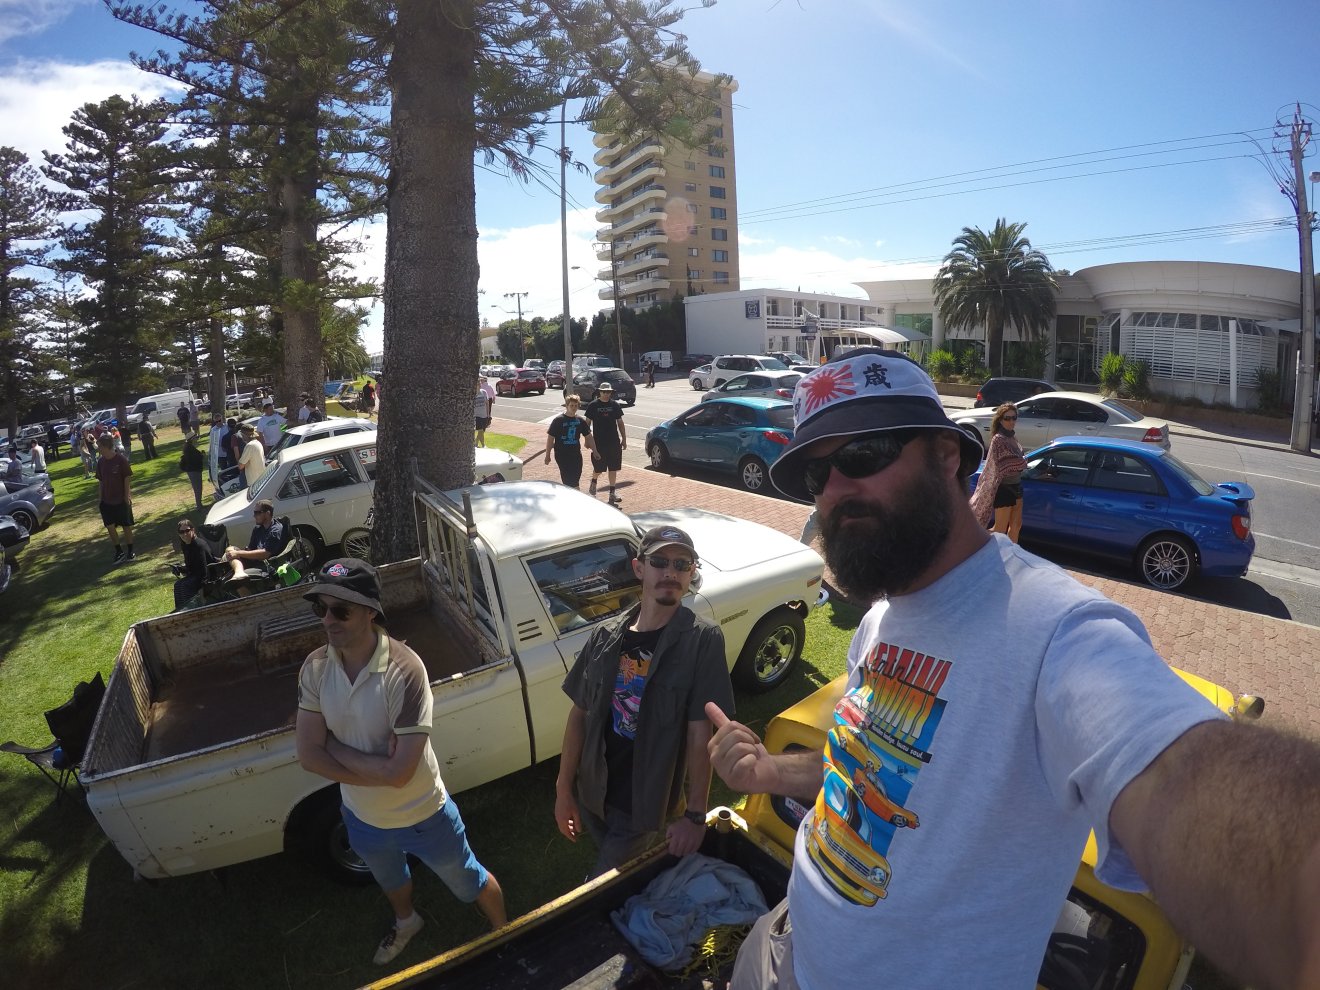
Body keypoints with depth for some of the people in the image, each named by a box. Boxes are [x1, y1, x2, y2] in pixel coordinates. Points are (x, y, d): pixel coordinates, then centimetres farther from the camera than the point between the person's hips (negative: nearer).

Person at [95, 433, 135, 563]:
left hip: (121, 500, -5)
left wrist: (127, 496, -12)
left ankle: (130, 552, 18)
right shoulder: (100, 461, 1)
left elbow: (127, 478, -11)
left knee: (126, 526, 5)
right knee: (110, 527, 6)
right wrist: (101, 498, 6)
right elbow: (101, 480, 7)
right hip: (106, 501, 5)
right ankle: (119, 552, 19)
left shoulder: (121, 459, -14)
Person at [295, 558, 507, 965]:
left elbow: (399, 772, -33)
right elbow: (309, 757, -15)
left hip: (423, 816, -5)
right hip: (363, 818, 5)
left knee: (469, 883, 22)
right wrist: (380, 768, -24)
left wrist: (331, 742, -23)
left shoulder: (404, 670, -33)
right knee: (390, 879, 36)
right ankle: (406, 921, 69)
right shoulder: (315, 668, -16)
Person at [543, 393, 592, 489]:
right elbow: (550, 438, -6)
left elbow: (588, 436, 14)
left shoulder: (580, 420, 4)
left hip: (576, 454, 4)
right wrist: (547, 455, -5)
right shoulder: (558, 420, -9)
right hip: (562, 455, -4)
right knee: (568, 480, -7)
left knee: (575, 480, 8)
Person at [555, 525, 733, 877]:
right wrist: (563, 790, 0)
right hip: (592, 796, 4)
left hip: (646, 807, -4)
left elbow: (700, 733, -19)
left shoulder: (702, 640, -18)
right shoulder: (606, 636, -7)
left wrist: (695, 815, -18)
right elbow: (579, 714, -1)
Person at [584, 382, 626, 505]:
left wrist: (624, 439, 10)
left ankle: (612, 493, 14)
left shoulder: (615, 405, 4)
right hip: (599, 443, -3)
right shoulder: (593, 405, -5)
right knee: (599, 469, 1)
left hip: (614, 442, 3)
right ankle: (593, 482, 34)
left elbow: (620, 423, 12)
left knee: (613, 468, 5)